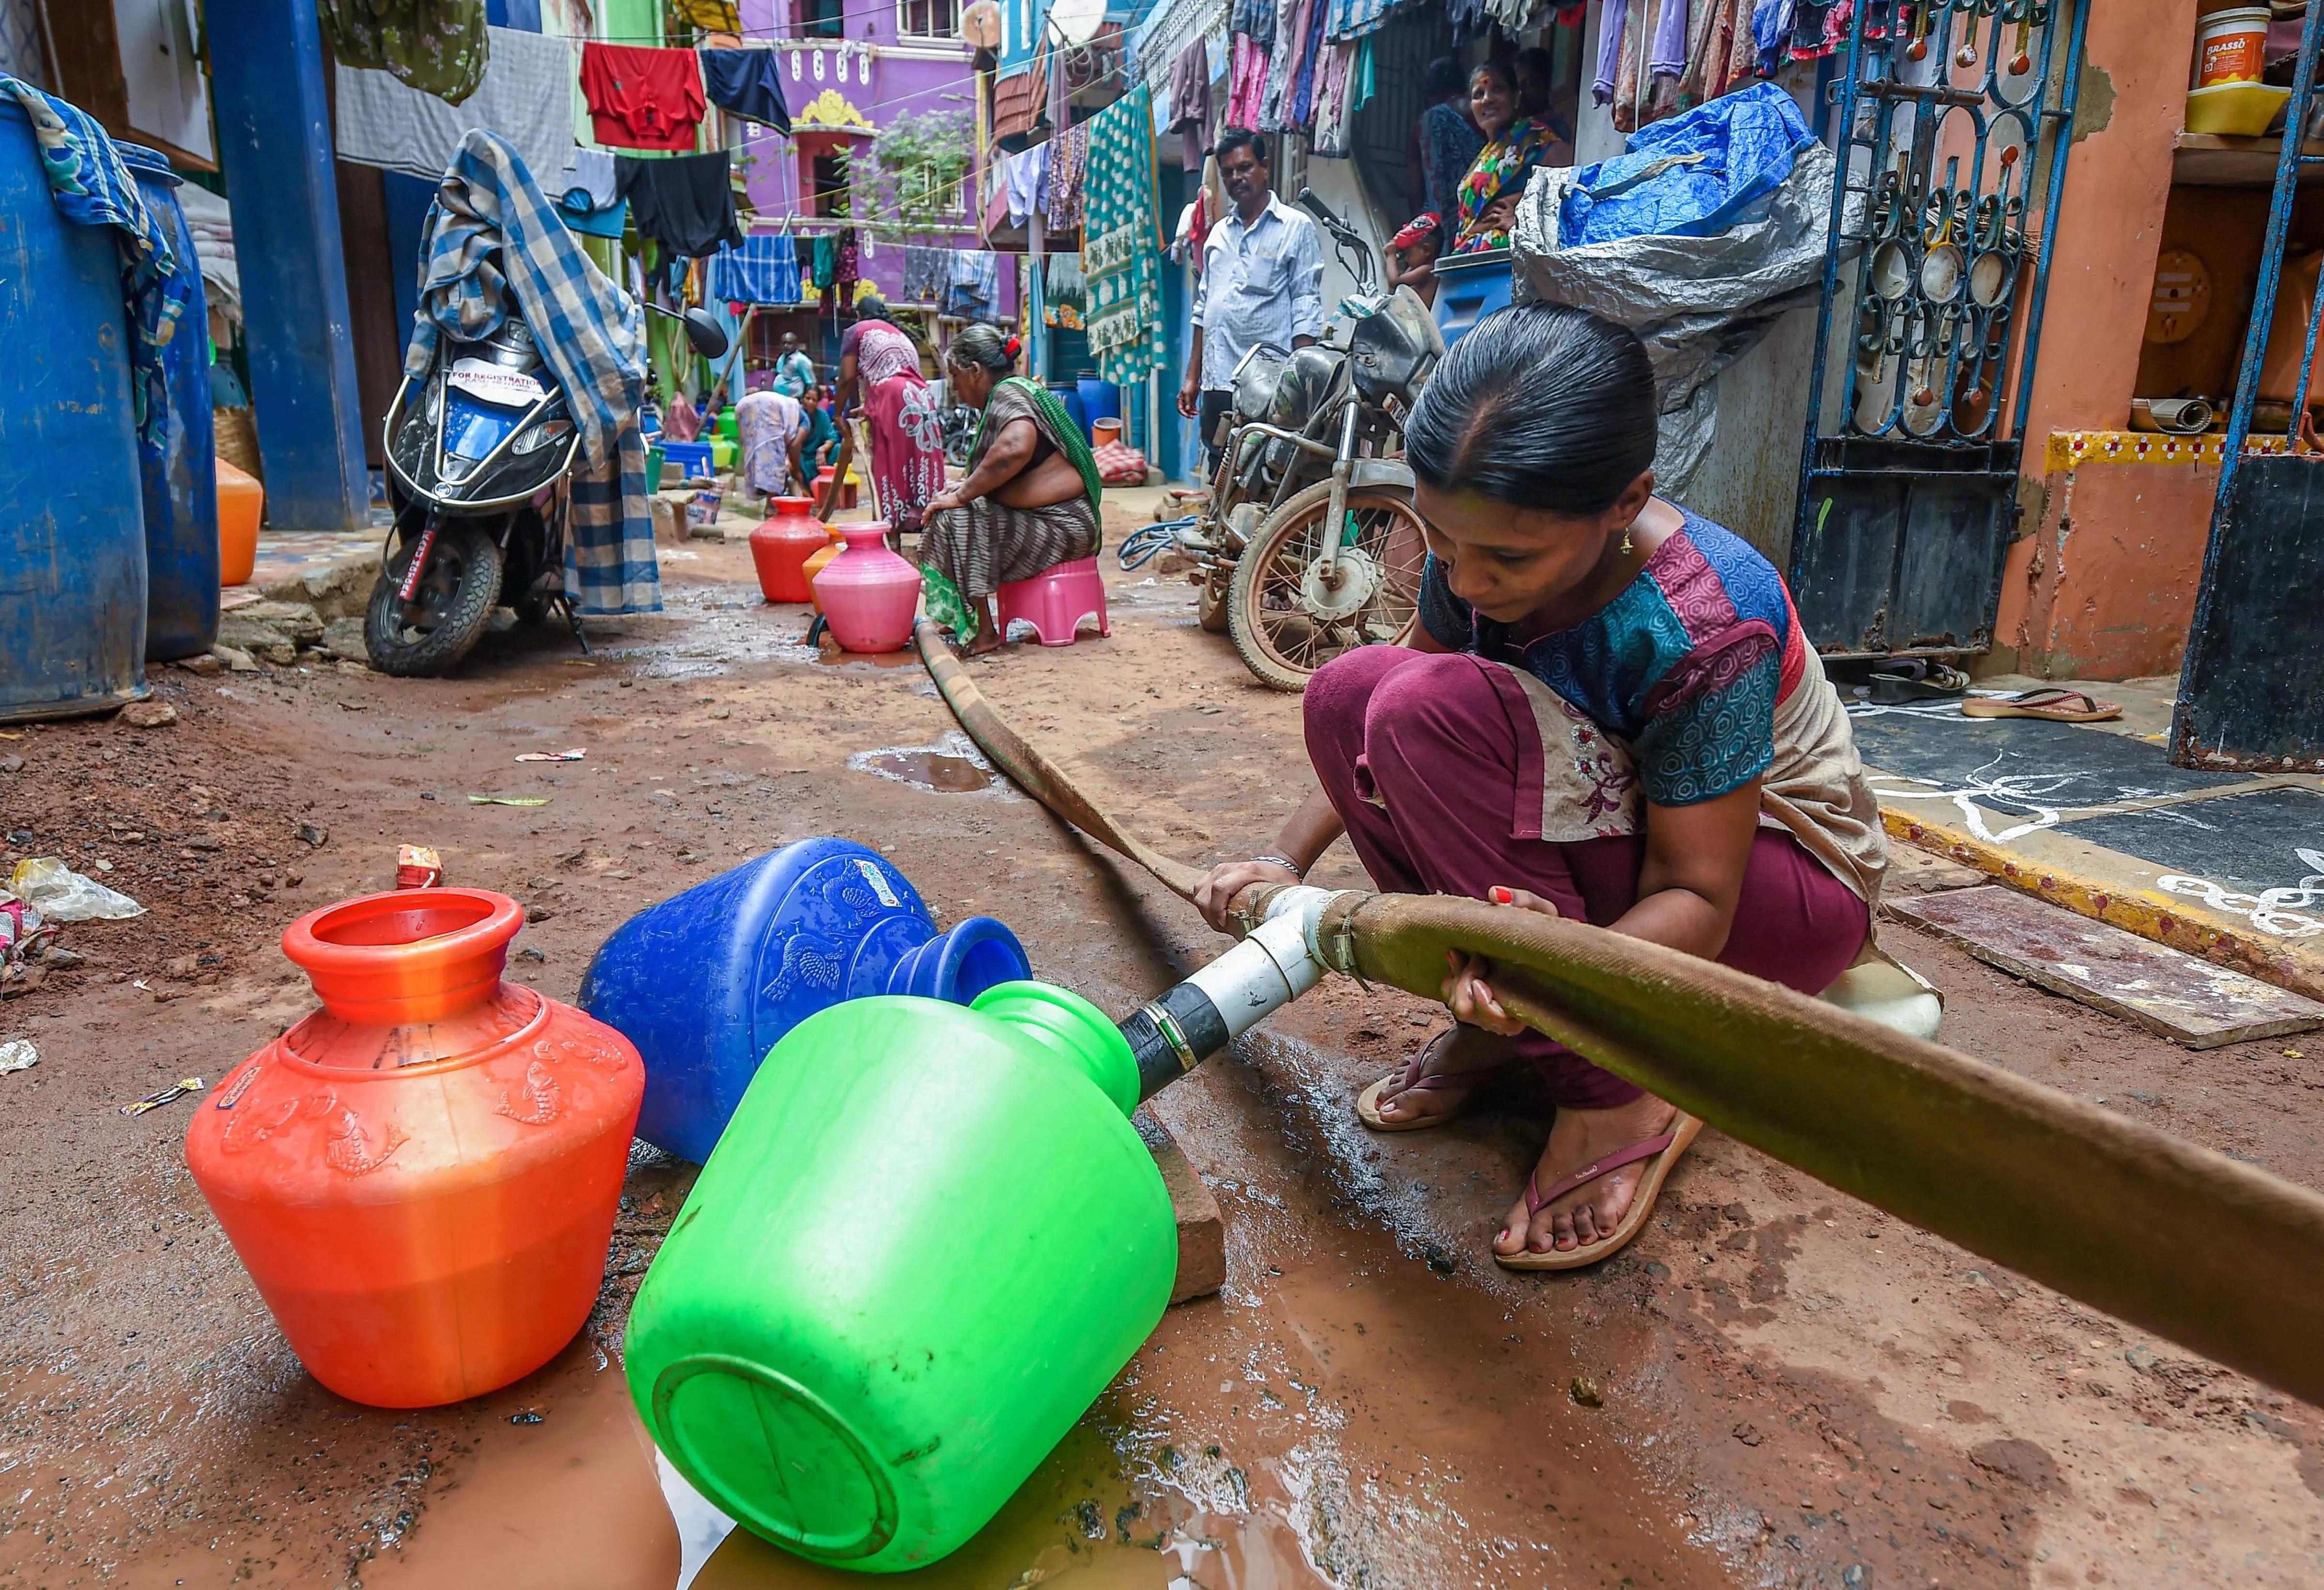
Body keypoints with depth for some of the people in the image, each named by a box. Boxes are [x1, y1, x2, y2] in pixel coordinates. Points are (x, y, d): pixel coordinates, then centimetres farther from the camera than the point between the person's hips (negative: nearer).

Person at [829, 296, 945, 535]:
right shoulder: (901, 334, 32)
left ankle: (893, 539, -5)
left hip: (891, 400, -5)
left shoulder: (858, 331, 13)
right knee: (920, 465, 6)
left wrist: (838, 413, 16)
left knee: (890, 469, -3)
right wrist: (867, 409, 33)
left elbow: (848, 378, 4)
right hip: (922, 400, 6)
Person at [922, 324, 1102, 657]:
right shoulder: (1018, 389, 17)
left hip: (1060, 526, -11)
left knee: (954, 523, -18)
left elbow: (1015, 448, -36)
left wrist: (962, 495, -26)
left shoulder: (1007, 392, -14)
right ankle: (953, 620, 13)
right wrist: (969, 487, 7)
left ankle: (984, 632, -12)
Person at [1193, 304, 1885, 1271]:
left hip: (1786, 878, -6)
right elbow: (1375, 718, 0)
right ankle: (1495, 1019, -6)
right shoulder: (1476, 551, -14)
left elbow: (1697, 898, -27)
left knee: (1433, 707, -31)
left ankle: (1617, 1098, -22)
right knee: (1346, 692, -17)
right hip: (1622, 829, 6)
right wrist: (1286, 861, -11)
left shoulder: (1705, 630, -32)